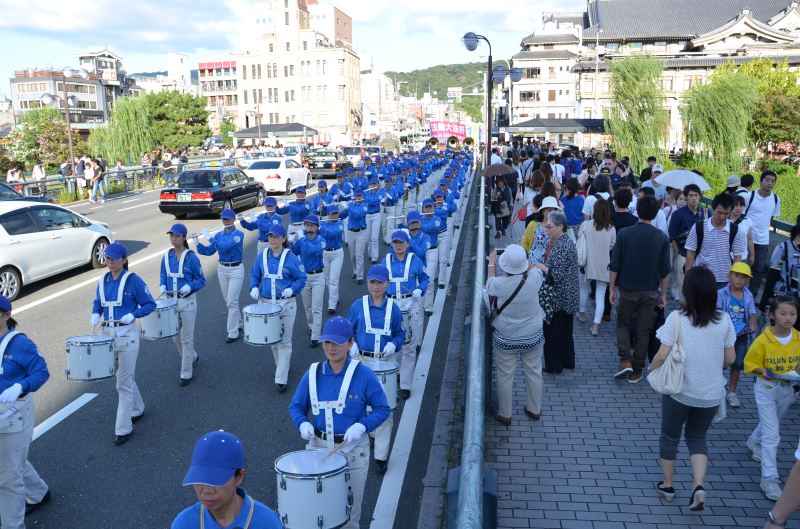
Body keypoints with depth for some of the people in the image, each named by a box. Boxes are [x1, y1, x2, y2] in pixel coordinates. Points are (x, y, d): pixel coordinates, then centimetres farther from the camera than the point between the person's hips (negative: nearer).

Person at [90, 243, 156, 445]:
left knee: (124, 383, -4)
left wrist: (133, 315, -21)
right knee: (125, 377, 20)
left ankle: (123, 428, 3)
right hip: (108, 334, 6)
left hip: (127, 335, -6)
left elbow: (150, 304, -7)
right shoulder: (103, 280, 7)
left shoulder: (133, 280, -10)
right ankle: (137, 409, 41)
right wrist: (95, 314, -1)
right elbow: (98, 302, 19)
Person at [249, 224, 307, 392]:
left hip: (286, 305, -4)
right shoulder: (262, 256, 2)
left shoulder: (290, 257, -9)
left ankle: (281, 379, 0)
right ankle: (282, 366, 38)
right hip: (266, 304, 4)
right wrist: (254, 288, -7)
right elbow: (254, 274, 11)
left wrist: (292, 289, -21)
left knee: (284, 341, -3)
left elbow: (301, 278, -4)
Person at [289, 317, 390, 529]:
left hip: (353, 450, -2)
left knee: (350, 506, 15)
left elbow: (382, 409, -8)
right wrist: (303, 424, -16)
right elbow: (296, 406, 4)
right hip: (318, 447, 2)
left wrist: (362, 426, -25)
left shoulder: (364, 375, -15)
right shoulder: (313, 374, -6)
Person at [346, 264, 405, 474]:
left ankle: (381, 455, 8)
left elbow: (401, 334, 8)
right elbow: (348, 331, 7)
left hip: (385, 363, 0)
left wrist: (393, 344, -12)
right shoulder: (358, 305, 0)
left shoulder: (393, 307, 0)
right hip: (361, 362, 1)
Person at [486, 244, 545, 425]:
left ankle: (505, 415, 30)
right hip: (533, 337, 2)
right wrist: (522, 258, 23)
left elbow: (489, 281, 3)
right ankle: (534, 410, 39)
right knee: (534, 373, 21)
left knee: (505, 376, 15)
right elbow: (533, 267, 7)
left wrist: (491, 262, 20)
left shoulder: (498, 284, -23)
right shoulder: (534, 278, -19)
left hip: (506, 340, -2)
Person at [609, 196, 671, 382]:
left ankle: (625, 361, 2)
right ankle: (636, 371, 16)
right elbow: (665, 270, 0)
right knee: (644, 331, 10)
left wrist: (612, 289, 0)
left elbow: (615, 265, -9)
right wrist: (663, 294, 9)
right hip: (650, 291, 1)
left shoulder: (624, 234, -10)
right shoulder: (662, 238, -4)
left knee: (623, 324, 18)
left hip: (628, 290, -1)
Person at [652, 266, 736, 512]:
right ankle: (698, 485, 5)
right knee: (697, 437, 22)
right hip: (711, 394, 3)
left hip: (679, 390, -3)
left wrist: (652, 370, 2)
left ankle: (667, 485, 31)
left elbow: (662, 356, -18)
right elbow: (730, 359, 1)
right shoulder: (724, 320, -7)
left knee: (670, 437, 18)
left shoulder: (677, 318, -17)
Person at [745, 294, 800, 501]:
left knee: (771, 422, 27)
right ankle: (769, 478, -4)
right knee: (772, 434, -9)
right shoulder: (763, 340, -20)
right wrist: (765, 372, -26)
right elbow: (750, 364, -9)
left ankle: (754, 442, 58)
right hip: (766, 388, -5)